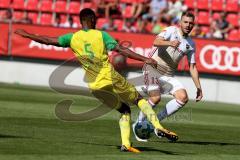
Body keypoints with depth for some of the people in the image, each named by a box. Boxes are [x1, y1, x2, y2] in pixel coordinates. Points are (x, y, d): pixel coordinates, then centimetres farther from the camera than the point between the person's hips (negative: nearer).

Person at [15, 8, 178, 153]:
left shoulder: (73, 38, 5)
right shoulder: (101, 35, -3)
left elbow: (49, 40, 8)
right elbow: (121, 50, -11)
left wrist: (26, 34, 21)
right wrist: (144, 59, -12)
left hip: (95, 86, 4)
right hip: (111, 78, -4)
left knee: (124, 110, 17)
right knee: (139, 99, 11)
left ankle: (126, 143, 2)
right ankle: (158, 126, -6)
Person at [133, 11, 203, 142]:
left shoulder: (190, 44, 11)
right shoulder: (172, 31, -6)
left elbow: (192, 67, 15)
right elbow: (156, 42, -23)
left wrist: (198, 87, 9)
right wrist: (169, 43, -43)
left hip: (168, 76, 6)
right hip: (153, 68, -6)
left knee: (183, 97, -14)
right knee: (156, 98, -25)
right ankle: (139, 124, -2)